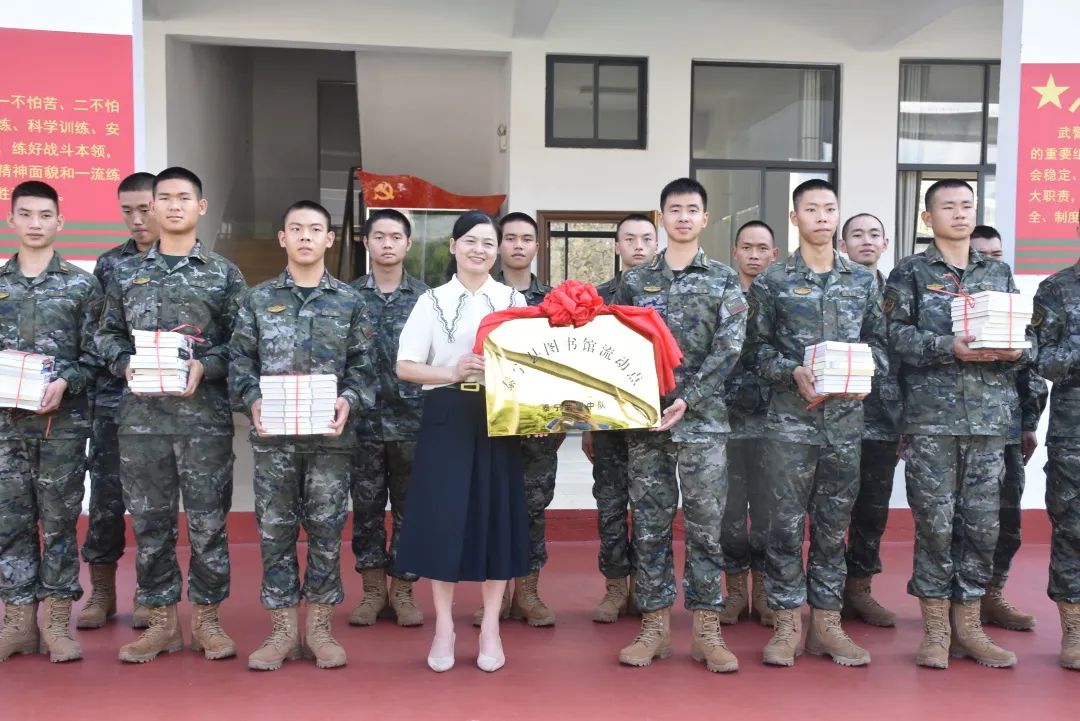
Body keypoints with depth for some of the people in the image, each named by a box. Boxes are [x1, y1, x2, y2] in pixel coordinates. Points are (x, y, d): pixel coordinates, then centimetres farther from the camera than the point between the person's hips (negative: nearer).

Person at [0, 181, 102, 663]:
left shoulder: (81, 285, 3)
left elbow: (94, 356, 0)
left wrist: (64, 383, -16)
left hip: (64, 421, -2)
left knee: (60, 520, 3)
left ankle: (57, 621, 12)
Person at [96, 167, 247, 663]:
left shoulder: (224, 274, 6)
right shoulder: (126, 272, 12)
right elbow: (107, 334, 13)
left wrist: (205, 366, -14)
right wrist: (125, 364, -6)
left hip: (205, 414, -2)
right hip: (141, 413, 2)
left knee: (207, 519, 2)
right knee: (149, 519, 7)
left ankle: (206, 617, 16)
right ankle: (162, 620, 19)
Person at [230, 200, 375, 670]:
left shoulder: (349, 301, 6)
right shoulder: (259, 299, 8)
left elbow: (363, 364, 3)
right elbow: (241, 360, 5)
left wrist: (349, 400, -13)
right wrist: (252, 400, -11)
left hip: (330, 434, 0)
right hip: (272, 434, 1)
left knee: (326, 530, 5)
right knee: (275, 530, 5)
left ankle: (318, 627, 18)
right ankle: (282, 628, 16)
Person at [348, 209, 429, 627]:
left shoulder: (426, 297, 4)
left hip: (412, 420, 0)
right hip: (363, 420, 1)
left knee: (409, 507, 7)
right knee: (366, 507, 8)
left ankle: (401, 589, 20)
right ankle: (372, 589, 21)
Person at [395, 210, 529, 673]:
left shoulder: (513, 301, 8)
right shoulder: (432, 301, 4)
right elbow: (405, 367, -1)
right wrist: (452, 373, -16)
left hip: (498, 418, 1)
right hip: (446, 418, -1)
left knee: (496, 516, 4)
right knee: (443, 517, 1)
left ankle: (490, 628, 17)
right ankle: (444, 626, 16)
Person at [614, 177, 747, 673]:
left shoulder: (724, 281, 5)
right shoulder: (633, 282, 10)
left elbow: (727, 350, -5)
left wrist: (687, 399, -14)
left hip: (702, 419, -1)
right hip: (643, 419, 2)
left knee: (705, 526, 2)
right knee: (649, 525, 6)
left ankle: (706, 630, 13)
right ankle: (655, 626, 16)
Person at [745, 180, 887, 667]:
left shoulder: (864, 280, 11)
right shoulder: (771, 281, 3)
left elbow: (879, 342, 11)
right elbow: (758, 350, 1)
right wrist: (794, 372, -15)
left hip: (846, 417, 3)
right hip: (790, 417, -2)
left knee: (834, 523, 9)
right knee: (787, 522, 0)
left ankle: (826, 622, 19)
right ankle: (787, 623, 11)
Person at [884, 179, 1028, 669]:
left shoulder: (999, 273, 16)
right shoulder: (910, 273, 4)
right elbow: (897, 335, -7)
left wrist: (1016, 350, -8)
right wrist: (951, 348, -20)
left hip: (989, 418, 4)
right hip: (931, 418, -3)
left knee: (983, 524, 6)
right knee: (935, 524, 0)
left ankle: (968, 625, 19)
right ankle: (935, 629, 12)